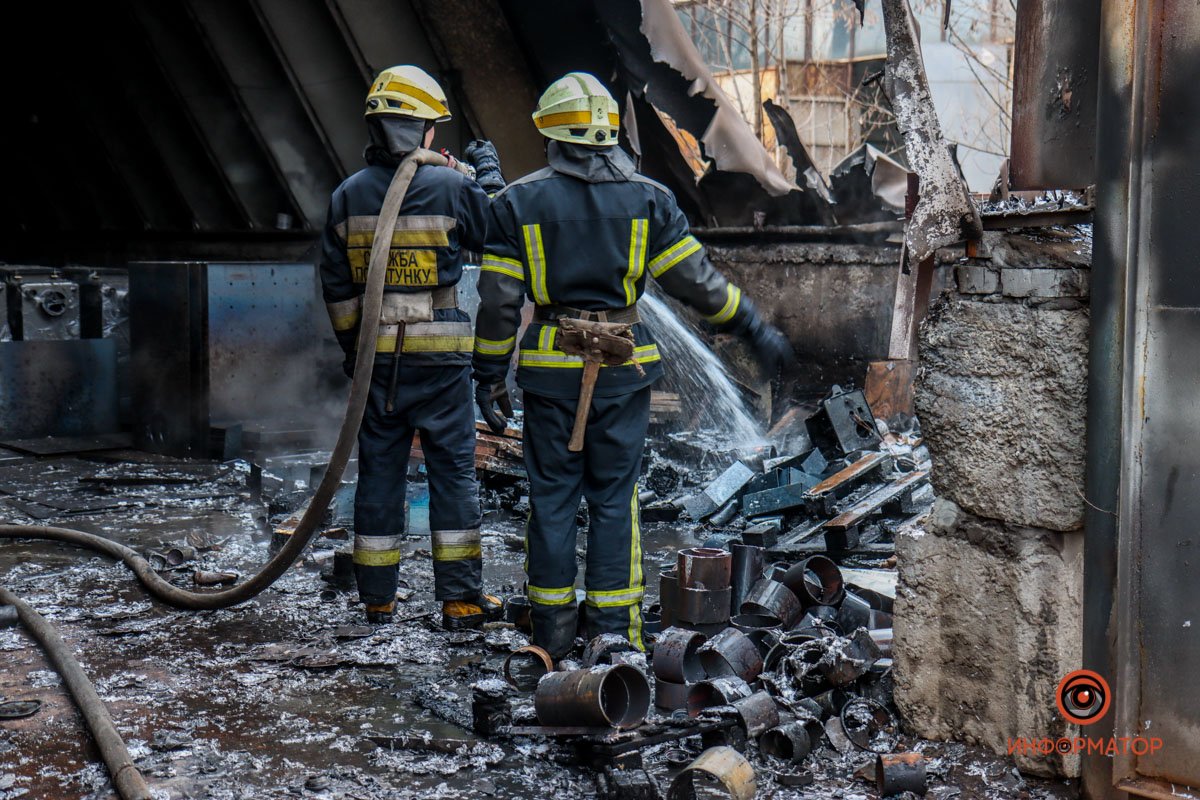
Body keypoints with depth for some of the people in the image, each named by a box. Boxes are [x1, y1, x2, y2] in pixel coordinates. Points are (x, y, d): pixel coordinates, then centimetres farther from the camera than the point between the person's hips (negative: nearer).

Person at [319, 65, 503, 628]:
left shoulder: (347, 196, 2)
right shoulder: (452, 188, -9)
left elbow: (336, 286, 6)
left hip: (376, 355, 3)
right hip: (440, 355, -3)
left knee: (379, 470, 10)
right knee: (453, 470, 5)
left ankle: (378, 597, 17)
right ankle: (461, 598, 7)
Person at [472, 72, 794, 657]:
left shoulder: (518, 201, 0)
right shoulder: (647, 197, 1)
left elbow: (498, 301, -2)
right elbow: (697, 282, 0)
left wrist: (489, 376, 6)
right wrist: (756, 331, 11)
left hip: (549, 367, 0)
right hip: (622, 368, 0)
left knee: (551, 497, 8)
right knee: (615, 499, 8)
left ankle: (552, 632, 14)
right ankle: (614, 631, 9)